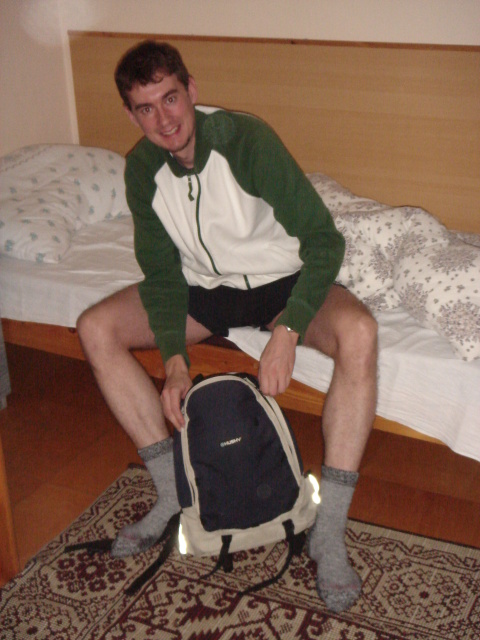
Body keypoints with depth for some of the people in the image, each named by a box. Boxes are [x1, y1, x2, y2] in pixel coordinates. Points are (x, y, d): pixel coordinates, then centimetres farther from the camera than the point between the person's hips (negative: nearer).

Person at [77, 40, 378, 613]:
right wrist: (175, 359, -17)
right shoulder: (143, 168, -9)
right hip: (204, 286, 4)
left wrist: (286, 332, -32)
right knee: (96, 328, -14)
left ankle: (328, 532, -26)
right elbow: (161, 271, -4)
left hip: (281, 280, -4)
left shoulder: (247, 140, -23)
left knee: (358, 333, -35)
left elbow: (323, 238, -23)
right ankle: (174, 496, -7)